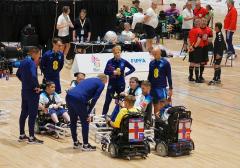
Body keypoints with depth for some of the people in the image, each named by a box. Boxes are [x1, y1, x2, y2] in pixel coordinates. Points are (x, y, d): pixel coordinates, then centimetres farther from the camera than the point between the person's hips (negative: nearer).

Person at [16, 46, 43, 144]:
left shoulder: (24, 61, 9)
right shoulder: (32, 63, -18)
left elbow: (18, 74, 21)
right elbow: (33, 75, -33)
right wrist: (37, 86, -20)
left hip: (25, 91, 9)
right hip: (32, 92, -9)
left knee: (24, 113, 15)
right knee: (33, 114, -2)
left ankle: (22, 135, 23)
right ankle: (31, 137, 2)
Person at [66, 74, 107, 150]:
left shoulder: (90, 80, 31)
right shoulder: (101, 84, 10)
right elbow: (94, 99, 1)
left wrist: (87, 112, 26)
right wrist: (88, 113, 6)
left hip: (69, 95, 7)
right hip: (78, 99, -7)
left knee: (73, 121, 20)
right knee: (85, 123, 8)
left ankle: (75, 143, 32)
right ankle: (85, 145, 13)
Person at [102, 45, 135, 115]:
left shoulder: (124, 62, -3)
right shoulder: (110, 62, -5)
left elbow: (133, 69, 7)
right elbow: (105, 72, -4)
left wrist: (126, 73, -6)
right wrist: (113, 72, -19)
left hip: (121, 84, 1)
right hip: (112, 84, -1)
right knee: (108, 100, -1)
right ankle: (103, 115, 5)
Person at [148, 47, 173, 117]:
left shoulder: (165, 63, -6)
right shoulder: (151, 63, 7)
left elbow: (169, 76, -3)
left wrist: (170, 88, -4)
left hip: (162, 87, -5)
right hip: (153, 87, 5)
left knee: (162, 105, -14)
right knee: (155, 105, 12)